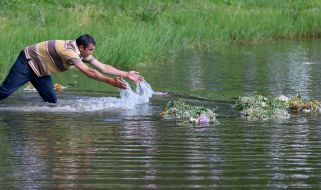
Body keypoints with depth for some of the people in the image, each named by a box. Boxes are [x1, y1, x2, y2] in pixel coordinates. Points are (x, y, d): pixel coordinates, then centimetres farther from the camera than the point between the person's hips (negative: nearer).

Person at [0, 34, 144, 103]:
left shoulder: (82, 53, -5)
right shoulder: (69, 51, -32)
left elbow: (103, 67, -1)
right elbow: (89, 72, -39)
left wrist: (126, 74, -6)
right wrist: (111, 81, -41)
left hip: (40, 71, 9)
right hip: (27, 61, -9)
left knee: (51, 100, -1)